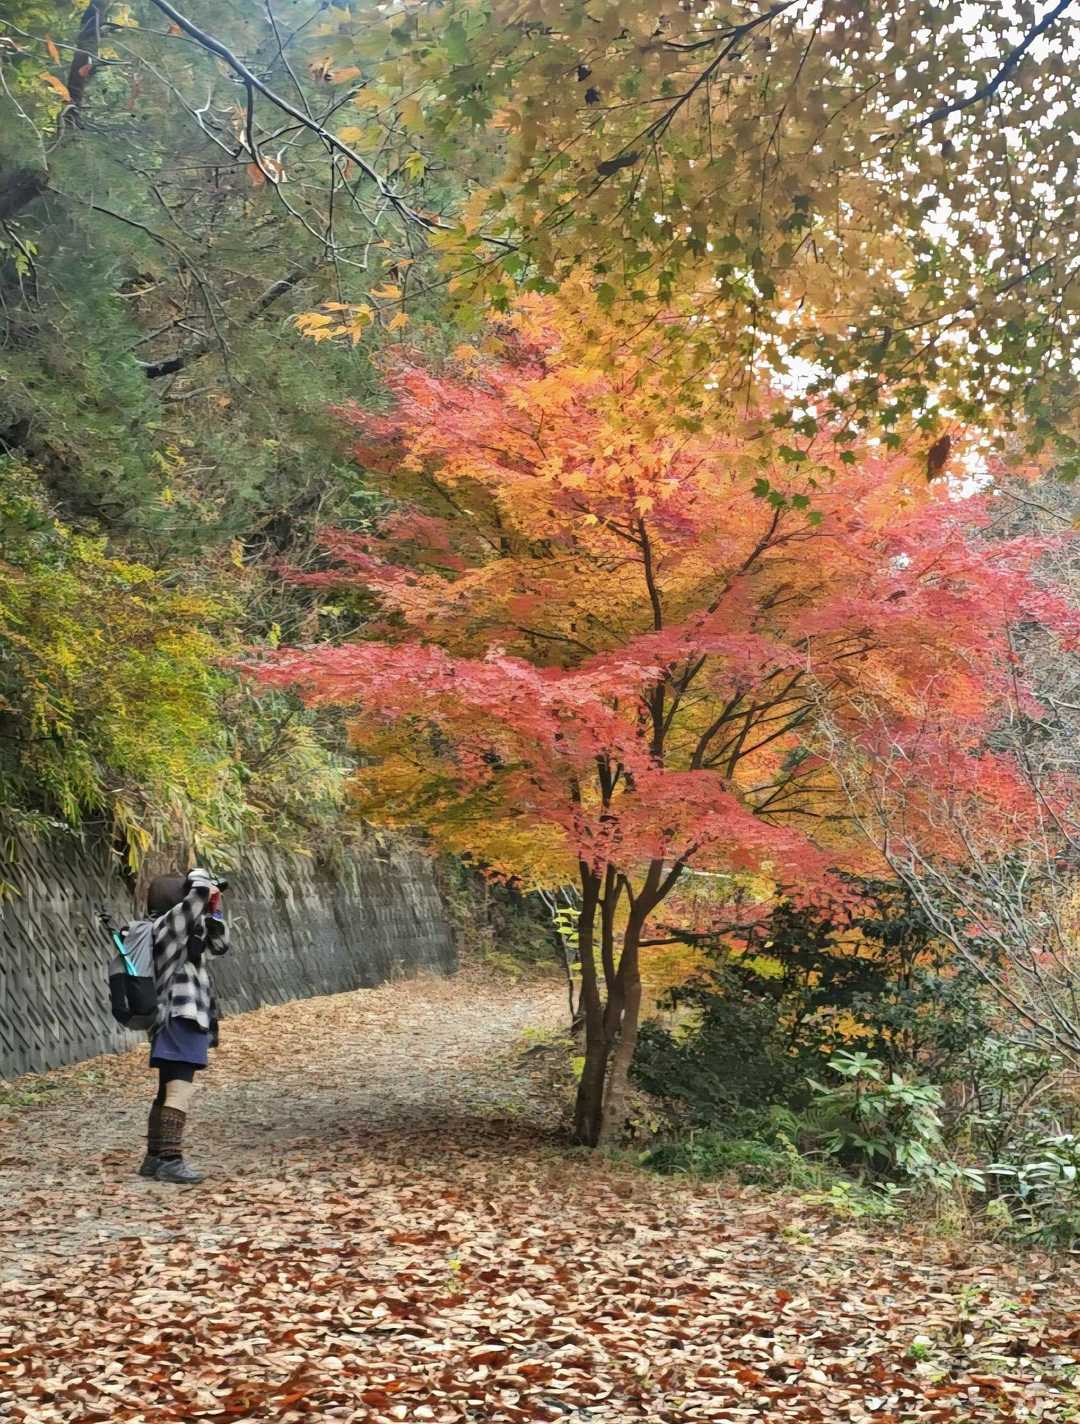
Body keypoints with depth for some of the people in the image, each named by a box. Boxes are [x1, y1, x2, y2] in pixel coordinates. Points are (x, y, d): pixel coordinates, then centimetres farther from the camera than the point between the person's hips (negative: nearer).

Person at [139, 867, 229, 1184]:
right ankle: (170, 1160, -20)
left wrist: (213, 910, 12)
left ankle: (154, 1158, 21)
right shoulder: (167, 923, -10)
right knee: (180, 1090, -15)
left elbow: (220, 944, 23)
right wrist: (205, 885, 4)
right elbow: (198, 883, -19)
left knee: (168, 1091, 14)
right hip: (181, 1018, -10)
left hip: (180, 1020, 10)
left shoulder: (185, 928, 16)